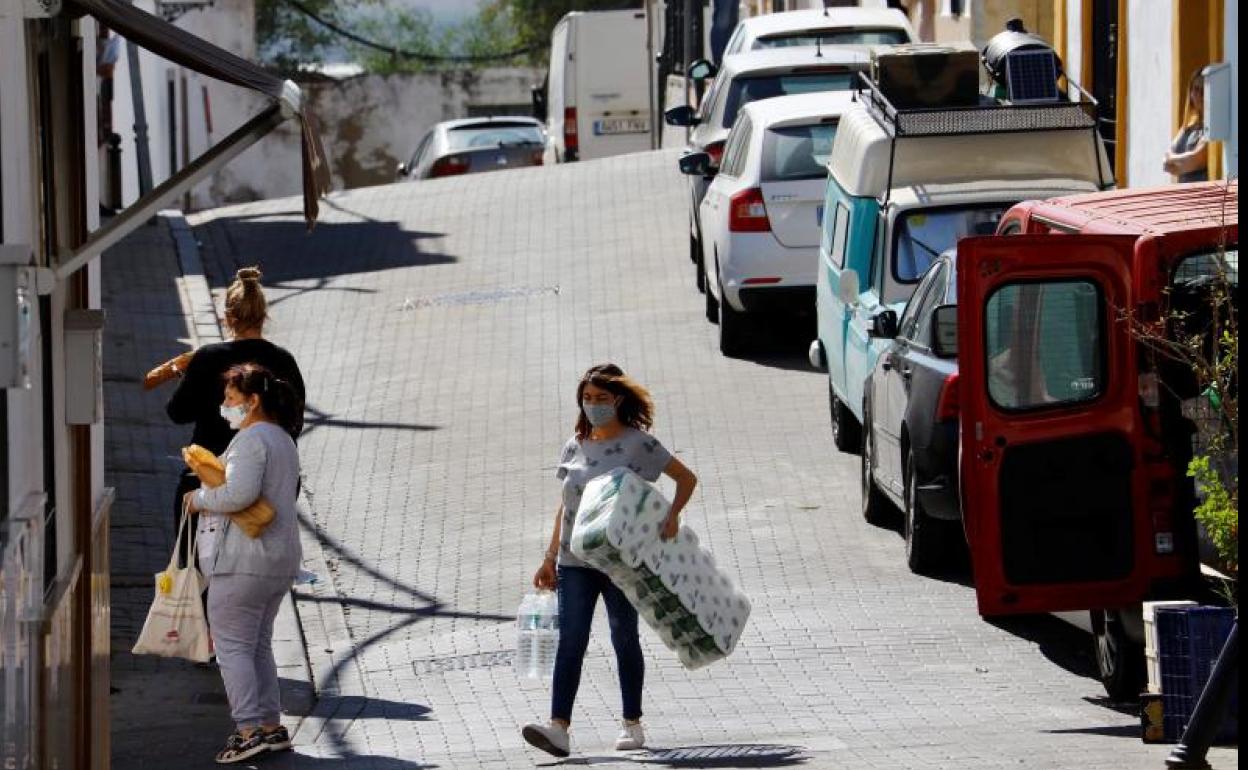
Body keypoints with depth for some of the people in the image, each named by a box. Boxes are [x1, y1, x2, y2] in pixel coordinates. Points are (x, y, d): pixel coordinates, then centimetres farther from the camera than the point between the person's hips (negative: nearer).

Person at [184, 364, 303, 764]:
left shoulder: (251, 439, -15)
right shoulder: (283, 440, 17)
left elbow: (240, 493, -27)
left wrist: (203, 499, -10)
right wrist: (215, 503, 14)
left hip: (245, 559, -10)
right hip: (283, 556, 10)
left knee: (232, 645, -4)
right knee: (258, 644, 16)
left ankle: (249, 730, -9)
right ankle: (272, 726, 16)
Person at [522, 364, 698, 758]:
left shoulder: (638, 444, -4)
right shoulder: (575, 447, 9)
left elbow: (687, 478, 0)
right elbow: (566, 506, 15)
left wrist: (672, 515, -17)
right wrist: (550, 557, 12)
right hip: (575, 562, 3)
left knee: (625, 638, 7)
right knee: (570, 640, -7)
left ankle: (632, 724, 18)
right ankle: (558, 727, -14)